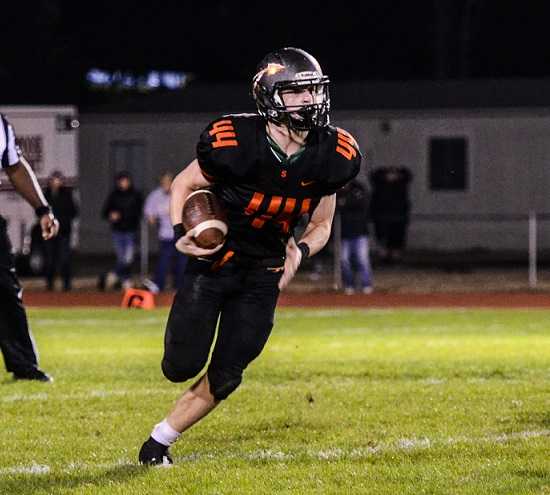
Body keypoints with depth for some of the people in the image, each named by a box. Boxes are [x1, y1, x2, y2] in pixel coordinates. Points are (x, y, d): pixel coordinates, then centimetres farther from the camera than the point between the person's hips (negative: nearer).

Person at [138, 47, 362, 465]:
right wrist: (180, 235, -20)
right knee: (182, 367, -5)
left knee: (223, 378, -3)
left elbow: (321, 226, 6)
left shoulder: (330, 157, -9)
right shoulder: (235, 145, -22)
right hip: (214, 262, -3)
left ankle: (159, 442, 14)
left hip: (263, 274, 3)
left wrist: (300, 251, -15)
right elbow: (183, 185, -4)